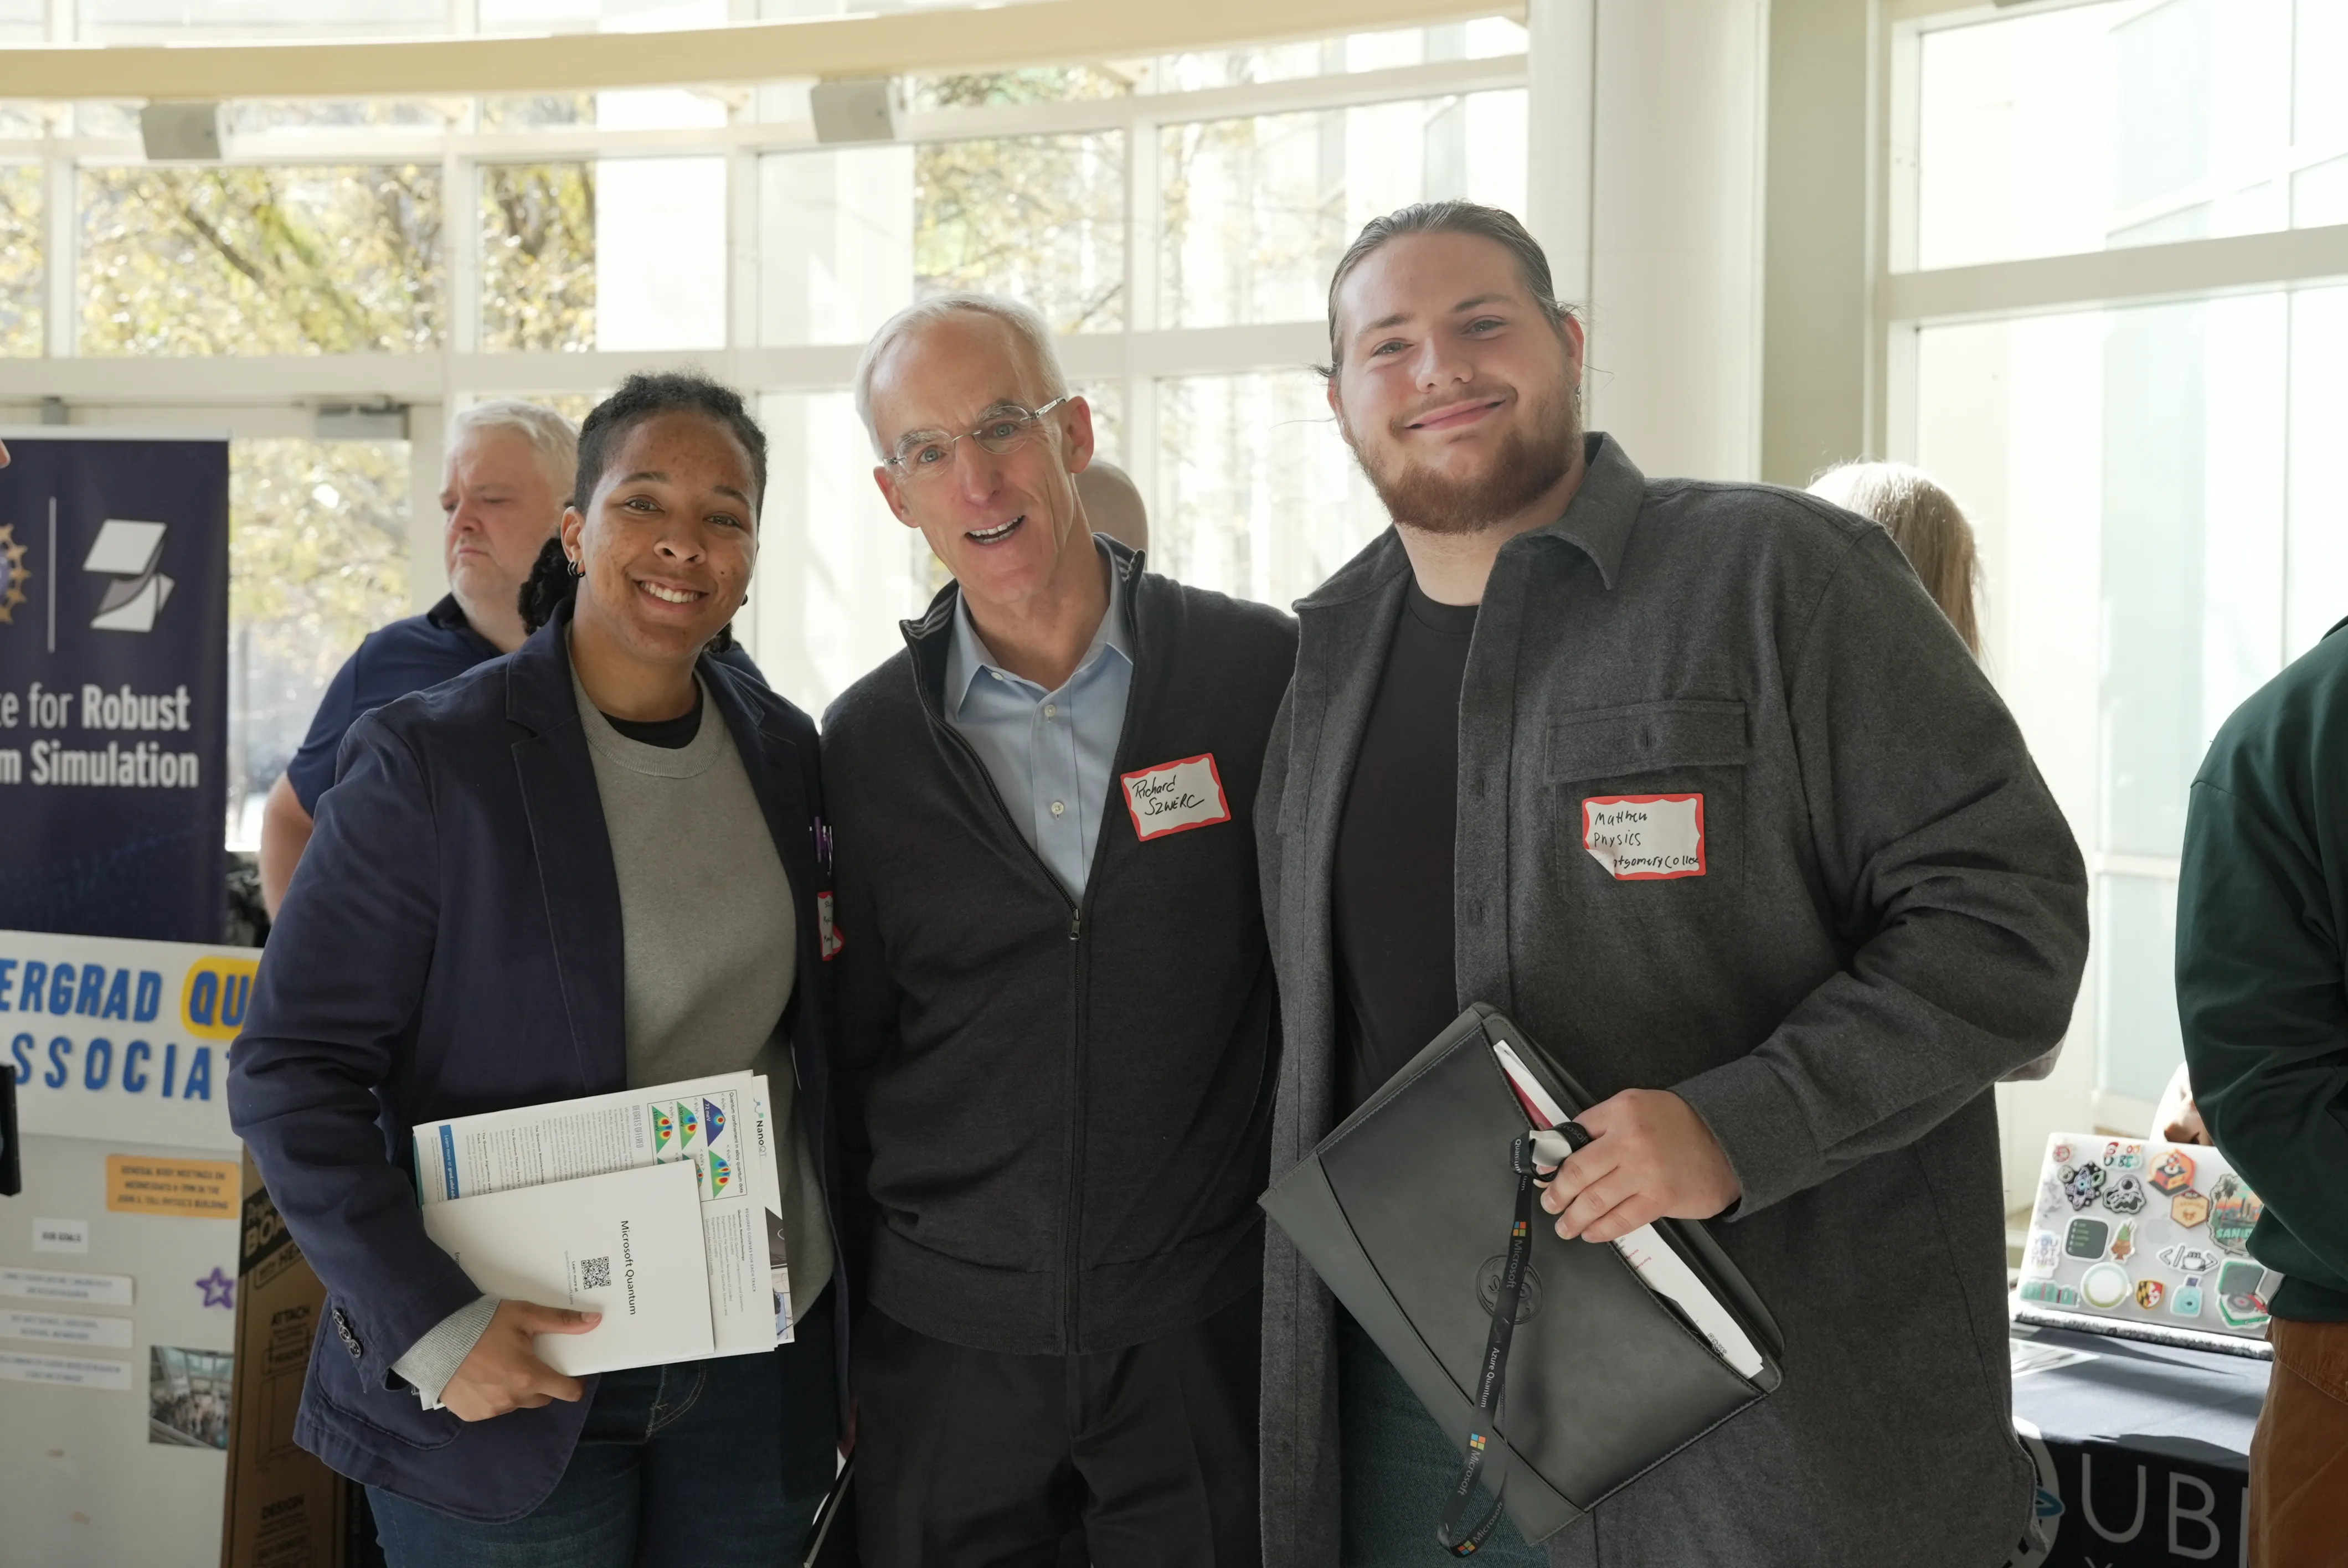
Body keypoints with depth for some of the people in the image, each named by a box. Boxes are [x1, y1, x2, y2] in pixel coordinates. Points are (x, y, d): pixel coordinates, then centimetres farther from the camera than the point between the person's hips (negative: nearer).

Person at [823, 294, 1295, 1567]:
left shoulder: (1266, 675, -5)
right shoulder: (862, 745, 1)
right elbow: (845, 1055, 7)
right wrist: (838, 1338, 7)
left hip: (1209, 1332, -1)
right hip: (947, 1345, 2)